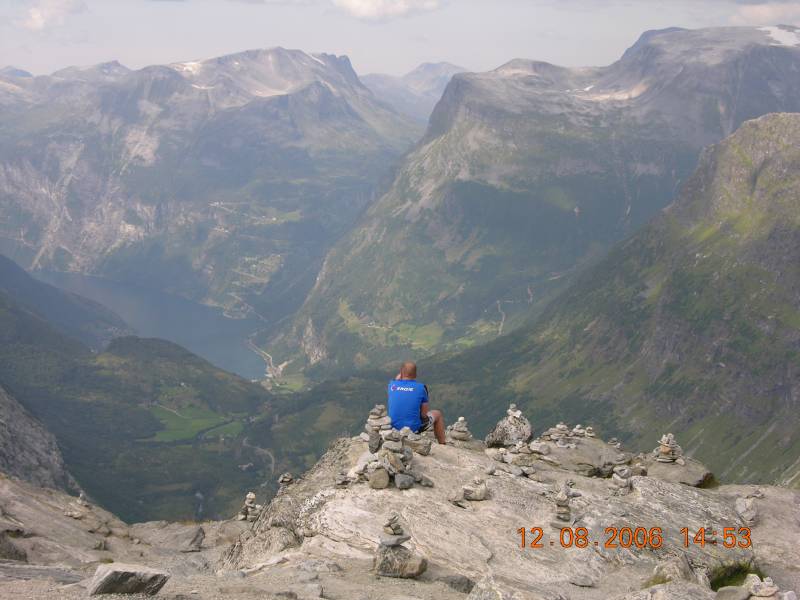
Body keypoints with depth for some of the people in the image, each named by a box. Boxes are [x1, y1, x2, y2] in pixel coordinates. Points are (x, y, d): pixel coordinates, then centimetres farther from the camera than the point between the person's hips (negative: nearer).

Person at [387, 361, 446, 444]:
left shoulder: (392, 385, -3)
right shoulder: (421, 387, -11)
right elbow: (424, 414, -8)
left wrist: (401, 374, 11)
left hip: (394, 427, 4)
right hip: (414, 429, -4)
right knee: (438, 414, 24)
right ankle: (442, 444, 35)